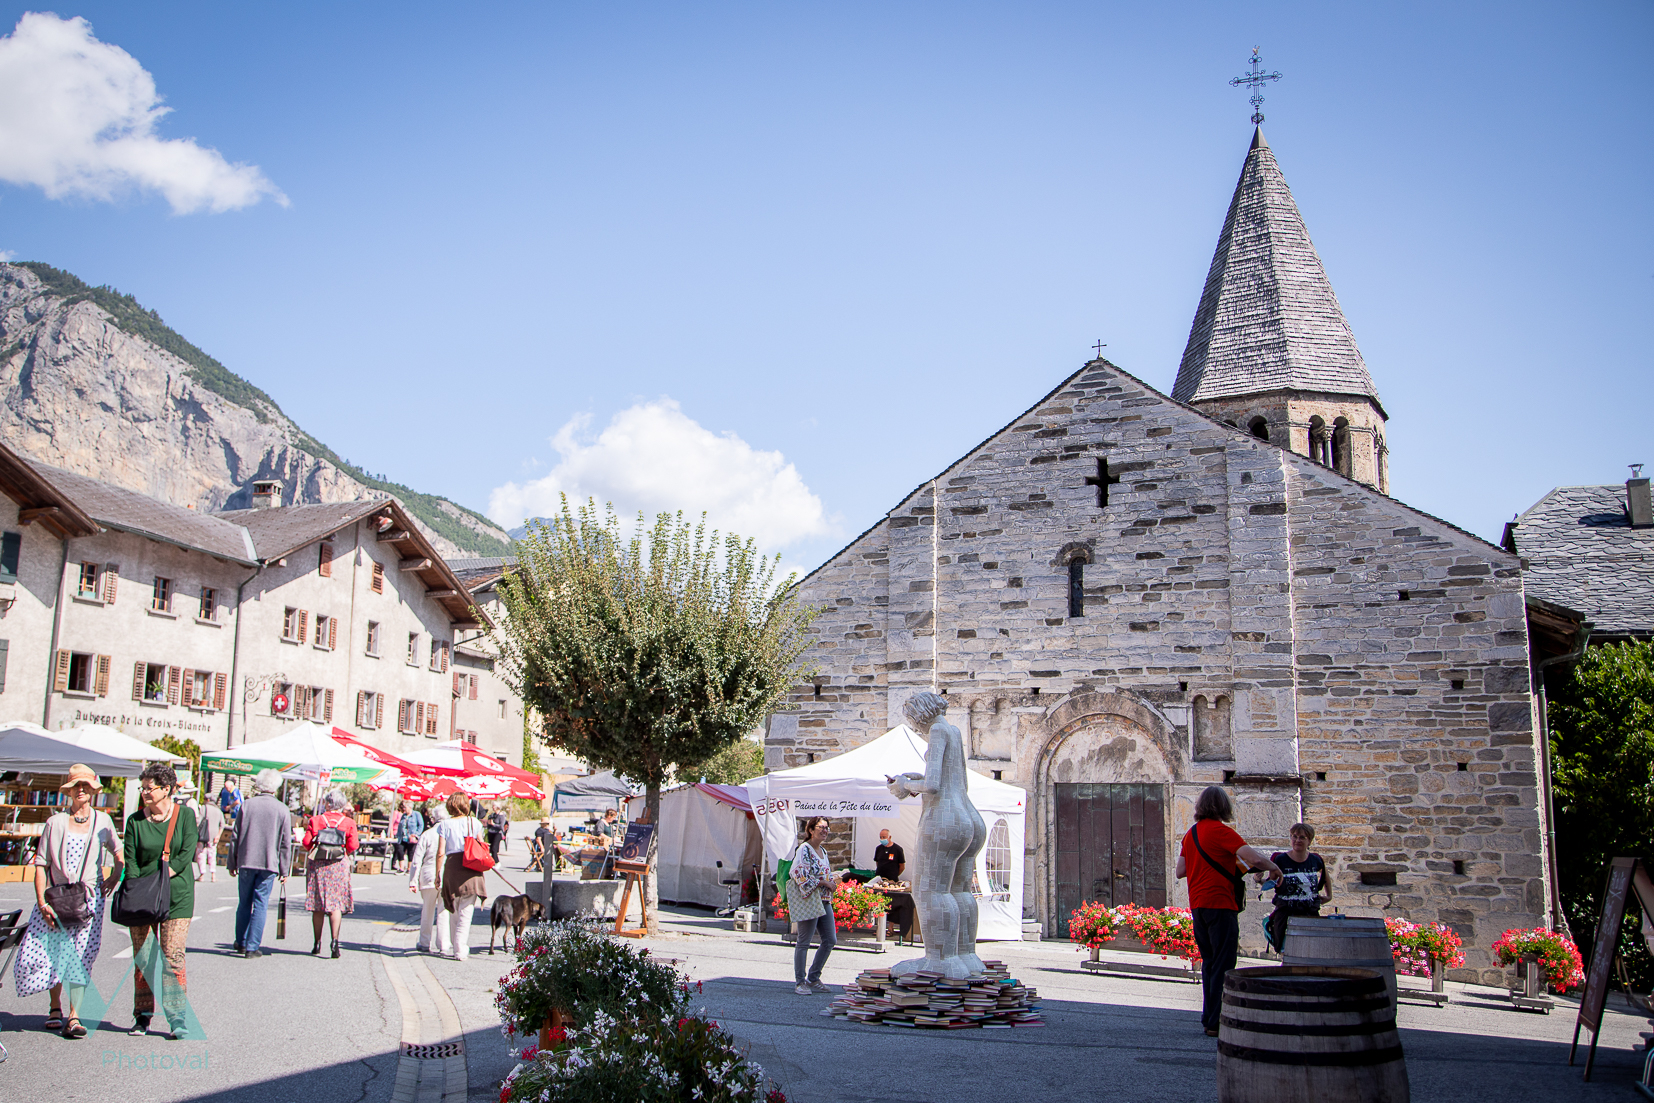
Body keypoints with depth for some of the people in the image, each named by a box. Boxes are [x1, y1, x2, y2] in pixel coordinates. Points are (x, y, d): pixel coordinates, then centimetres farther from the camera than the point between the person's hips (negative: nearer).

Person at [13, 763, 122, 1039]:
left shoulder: (102, 821, 6)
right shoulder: (55, 823, 2)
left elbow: (118, 852, 20)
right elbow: (41, 865, 0)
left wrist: (114, 877, 6)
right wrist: (42, 902, -7)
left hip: (89, 898, 0)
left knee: (80, 955, -6)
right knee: (50, 952, 0)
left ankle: (73, 1017, -2)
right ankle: (56, 1007, 24)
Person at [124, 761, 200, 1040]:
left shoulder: (185, 815, 1)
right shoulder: (135, 821, 7)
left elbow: (187, 854, -6)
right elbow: (130, 861, 1)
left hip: (177, 895, -2)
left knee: (172, 957, -6)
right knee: (142, 958, 4)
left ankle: (179, 1020, -2)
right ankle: (142, 1016, 17)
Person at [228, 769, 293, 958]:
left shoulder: (247, 805, 1)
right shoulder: (282, 810, -2)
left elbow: (235, 836, 3)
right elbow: (286, 843, -1)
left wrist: (232, 863, 12)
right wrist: (284, 870, 6)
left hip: (246, 862, 2)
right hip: (269, 864, -2)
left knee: (244, 903, 14)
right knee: (260, 905, 2)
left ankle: (241, 943, 24)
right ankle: (252, 947, 1)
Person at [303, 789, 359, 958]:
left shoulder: (316, 820, 0)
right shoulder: (349, 822, -1)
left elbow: (307, 842, -2)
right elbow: (353, 846, -5)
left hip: (317, 864, 1)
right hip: (339, 865, -1)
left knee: (318, 906, 9)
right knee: (336, 904, 0)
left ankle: (317, 943, 15)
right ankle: (335, 940, -15)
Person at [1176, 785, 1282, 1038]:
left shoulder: (1191, 834, 12)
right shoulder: (1221, 831, -12)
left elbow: (1180, 871, 14)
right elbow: (1254, 859, -21)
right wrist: (1275, 868, -3)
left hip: (1197, 904, 8)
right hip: (1220, 903, -8)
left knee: (1209, 962, 16)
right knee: (1223, 965, -3)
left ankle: (1208, 1017, 19)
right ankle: (1216, 1022, -4)